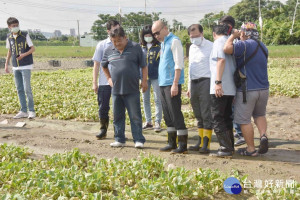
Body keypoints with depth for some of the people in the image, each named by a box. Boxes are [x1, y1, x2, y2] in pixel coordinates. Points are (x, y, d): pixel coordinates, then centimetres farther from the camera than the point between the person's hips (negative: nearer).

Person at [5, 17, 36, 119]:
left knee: (27, 89, -8)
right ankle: (23, 111, 12)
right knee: (19, 89, 6)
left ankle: (31, 111, 0)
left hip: (26, 66, -4)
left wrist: (24, 54, -20)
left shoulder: (25, 35, -5)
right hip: (16, 67, 4)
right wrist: (6, 64, 14)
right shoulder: (9, 37, 7)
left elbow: (33, 48, -3)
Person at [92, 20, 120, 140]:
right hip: (104, 82, 0)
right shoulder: (102, 45, 3)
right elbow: (96, 64, 4)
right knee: (103, 107, 3)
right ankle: (103, 130, 16)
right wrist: (94, 83, -1)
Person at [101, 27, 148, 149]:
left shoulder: (135, 48, -1)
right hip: (116, 89, 4)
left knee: (135, 116, -2)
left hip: (132, 90, -4)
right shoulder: (109, 51, 9)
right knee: (118, 116, 10)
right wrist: (109, 78, 16)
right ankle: (119, 140, 20)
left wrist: (144, 81, -3)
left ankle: (139, 140, 3)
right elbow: (104, 66, 26)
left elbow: (144, 66, 3)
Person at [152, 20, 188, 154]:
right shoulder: (163, 43, 18)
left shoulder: (174, 41, -9)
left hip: (172, 84, -9)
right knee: (167, 115, 12)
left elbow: (178, 65, -15)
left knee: (176, 114, -7)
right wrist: (161, 82, 16)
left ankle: (183, 145, -1)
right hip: (163, 83, 9)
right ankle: (172, 143, 19)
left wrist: (175, 84, -20)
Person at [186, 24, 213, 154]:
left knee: (207, 115, -7)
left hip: (206, 82, -7)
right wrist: (189, 87, 22)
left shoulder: (210, 46, -4)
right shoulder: (192, 48, 18)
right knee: (198, 115, 10)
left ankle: (206, 144, -6)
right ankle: (200, 142, 15)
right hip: (194, 83, 7)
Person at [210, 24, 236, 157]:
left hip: (221, 88, -9)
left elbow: (221, 60, -20)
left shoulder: (219, 42, -7)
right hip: (231, 88, 9)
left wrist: (218, 82, -24)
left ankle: (226, 148, -7)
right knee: (226, 117, 17)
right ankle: (230, 146, 22)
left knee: (217, 118, -5)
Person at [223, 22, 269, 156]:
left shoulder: (245, 45, -15)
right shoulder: (263, 47, 12)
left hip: (247, 90, -7)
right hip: (263, 89, 8)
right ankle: (263, 135, 0)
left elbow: (227, 48, -31)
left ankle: (251, 149, 7)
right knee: (259, 115, 24)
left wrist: (233, 36, -12)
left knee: (244, 120, 3)